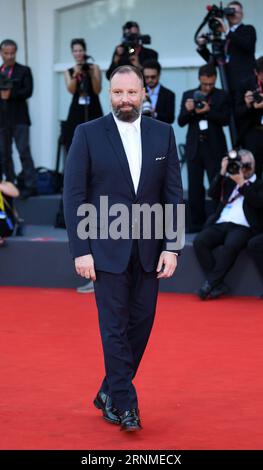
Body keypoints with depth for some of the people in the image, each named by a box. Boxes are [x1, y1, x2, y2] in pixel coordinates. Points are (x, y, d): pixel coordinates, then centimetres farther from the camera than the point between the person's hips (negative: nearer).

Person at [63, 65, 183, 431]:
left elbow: (173, 193, 4)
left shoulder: (163, 134, 5)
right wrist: (80, 250, -10)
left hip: (149, 249, 3)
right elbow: (74, 195, -4)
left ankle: (110, 394, 22)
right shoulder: (88, 134, -3)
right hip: (107, 248, -3)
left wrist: (171, 247, -3)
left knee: (141, 324, 6)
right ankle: (125, 404, 5)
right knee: (115, 327, -3)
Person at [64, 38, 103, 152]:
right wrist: (75, 74, -18)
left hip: (93, 111, -2)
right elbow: (71, 90, -6)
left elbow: (97, 90, -4)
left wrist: (92, 74, -16)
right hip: (77, 111, 2)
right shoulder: (69, 72, 10)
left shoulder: (94, 67, 4)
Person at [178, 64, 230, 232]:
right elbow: (181, 122, 5)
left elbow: (226, 119, -7)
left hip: (214, 148, -3)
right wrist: (188, 111, -15)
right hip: (194, 147, 3)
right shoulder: (188, 95, 9)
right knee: (194, 187, 3)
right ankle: (197, 222, 8)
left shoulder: (222, 96, 3)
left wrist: (208, 111, -18)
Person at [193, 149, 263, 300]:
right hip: (220, 224, 5)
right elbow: (213, 194, 13)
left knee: (230, 245, -37)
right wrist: (223, 173, 7)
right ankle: (219, 286, -25)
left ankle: (211, 283, -30)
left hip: (243, 227, -4)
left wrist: (242, 183, -5)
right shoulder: (229, 181, 28)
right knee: (199, 241, -25)